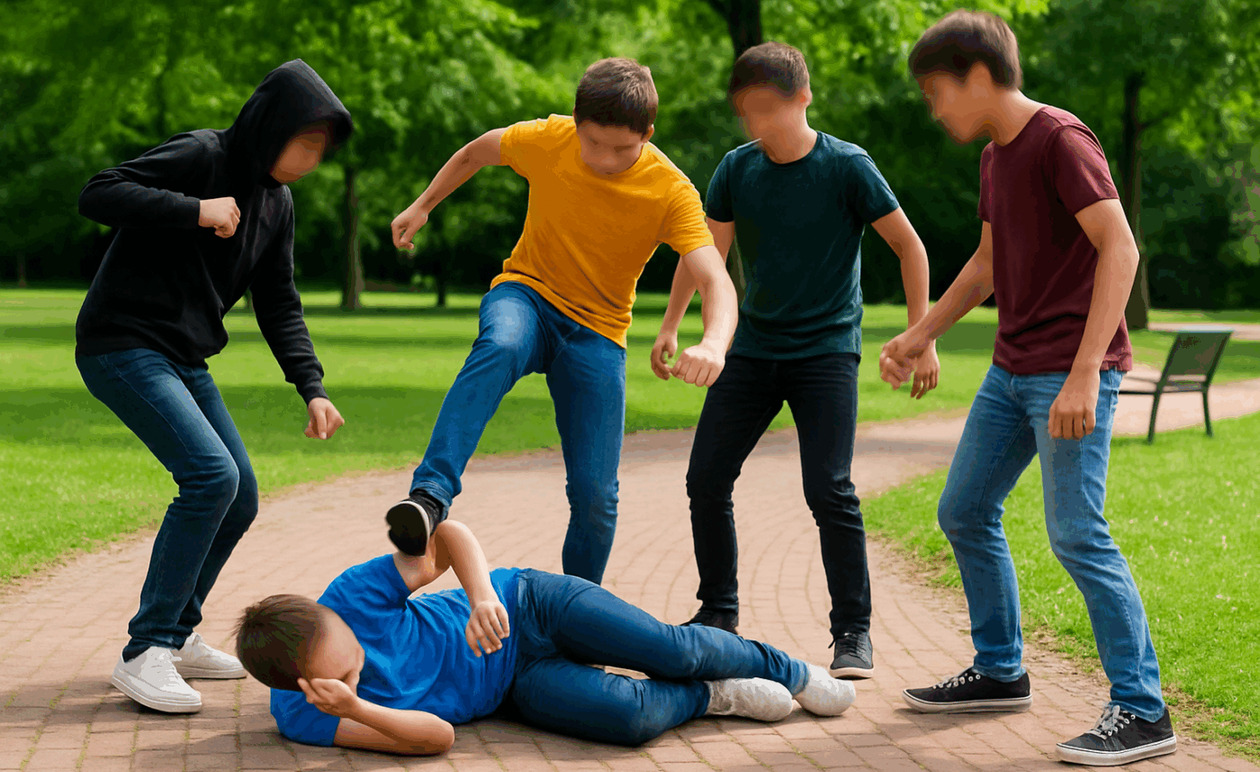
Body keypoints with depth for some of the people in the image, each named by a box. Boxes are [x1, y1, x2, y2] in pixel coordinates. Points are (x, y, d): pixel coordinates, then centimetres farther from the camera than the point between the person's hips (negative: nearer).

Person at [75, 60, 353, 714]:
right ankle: (144, 654, -18)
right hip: (123, 346, -9)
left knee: (239, 499, 9)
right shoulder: (200, 157, -14)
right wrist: (194, 211, -28)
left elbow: (278, 306, 12)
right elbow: (98, 196, -23)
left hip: (185, 360, 9)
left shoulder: (276, 202, 10)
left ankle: (177, 636, 24)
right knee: (211, 475, -23)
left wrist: (312, 387, 0)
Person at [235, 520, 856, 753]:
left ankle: (792, 672, 21)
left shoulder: (353, 595, -26)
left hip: (521, 605, 0)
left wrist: (482, 593, -33)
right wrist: (353, 708, -44)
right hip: (517, 687, 0)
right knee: (630, 716, -26)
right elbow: (435, 736, -26)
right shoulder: (300, 715, -23)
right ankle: (712, 697, 9)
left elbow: (446, 537, -13)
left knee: (672, 649, -11)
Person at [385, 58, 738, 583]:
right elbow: (476, 151, 10)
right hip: (527, 294, 0)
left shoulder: (671, 191, -18)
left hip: (596, 331, 0)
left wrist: (713, 345, -48)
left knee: (595, 496, -6)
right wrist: (423, 206, 16)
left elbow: (717, 283, -28)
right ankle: (431, 496, -48)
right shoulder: (547, 141, -13)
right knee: (499, 347, -40)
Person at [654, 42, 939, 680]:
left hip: (827, 349, -4)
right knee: (706, 479, 0)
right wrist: (670, 327, 5)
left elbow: (909, 247, -5)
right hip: (754, 346, 5)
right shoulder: (737, 169, 0)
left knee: (829, 490, -15)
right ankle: (718, 613, 18)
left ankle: (853, 632, -3)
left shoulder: (847, 167, -11)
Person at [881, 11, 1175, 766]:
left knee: (1077, 533, -14)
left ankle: (1143, 710, -8)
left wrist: (1084, 372, -28)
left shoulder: (1060, 139, -14)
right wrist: (921, 334, 22)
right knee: (965, 513, 13)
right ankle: (1000, 672, 27)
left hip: (1072, 373, -9)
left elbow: (1120, 248, -22)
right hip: (1013, 370, 9)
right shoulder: (995, 157, 14)